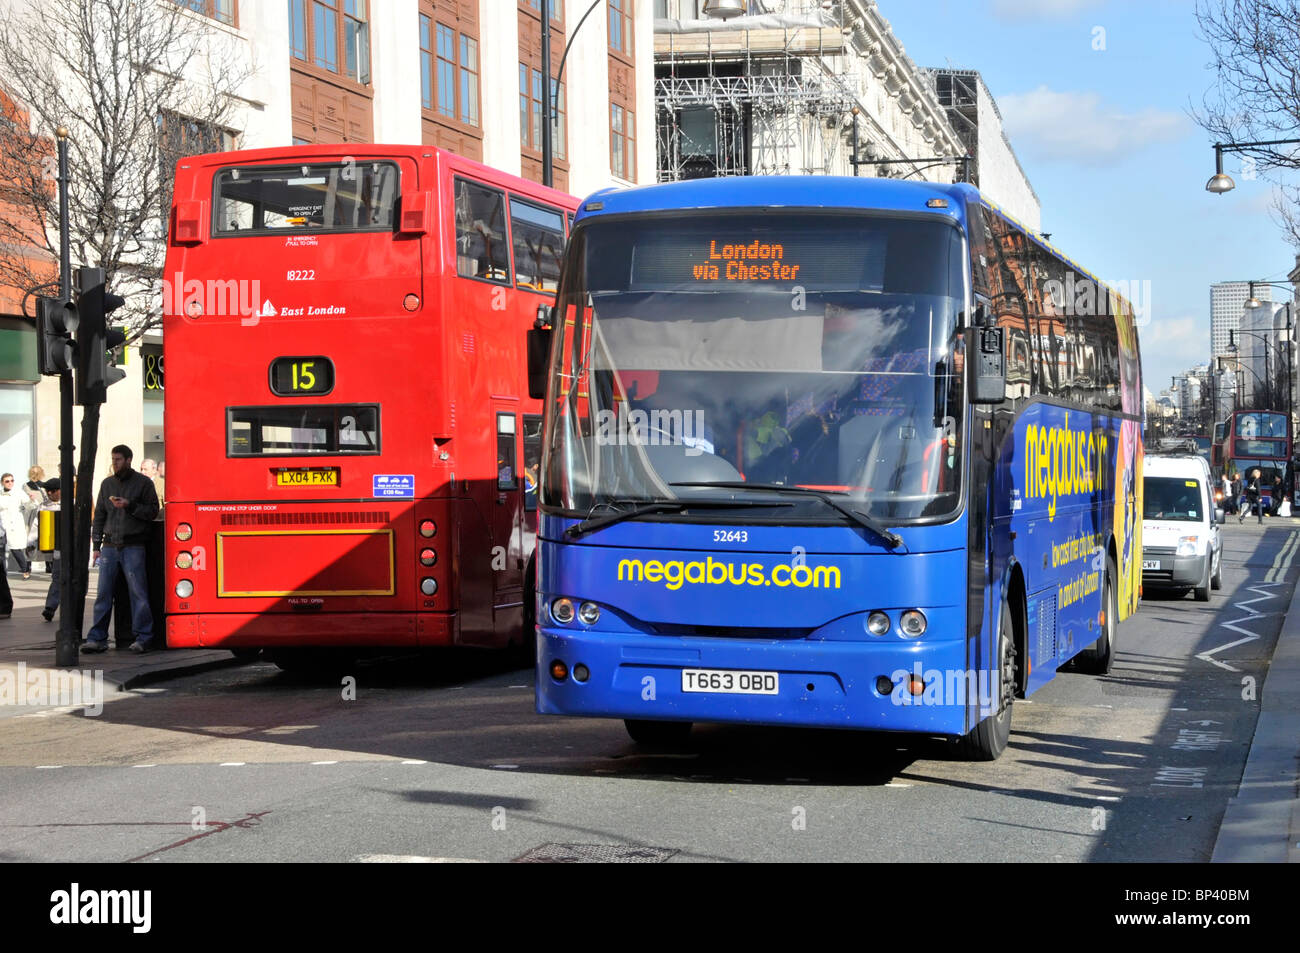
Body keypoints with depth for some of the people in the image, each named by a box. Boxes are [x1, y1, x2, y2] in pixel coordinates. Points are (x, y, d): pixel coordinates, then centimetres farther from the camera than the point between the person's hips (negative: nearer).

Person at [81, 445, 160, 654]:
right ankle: (97, 638, 4)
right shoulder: (107, 484, 15)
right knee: (103, 593, 1)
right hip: (110, 546, 4)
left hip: (133, 546, -4)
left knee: (138, 593, -5)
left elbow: (152, 511, -1)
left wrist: (129, 506, -14)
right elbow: (99, 515, 17)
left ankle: (142, 638, 0)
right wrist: (96, 545, 12)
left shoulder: (143, 483, 2)